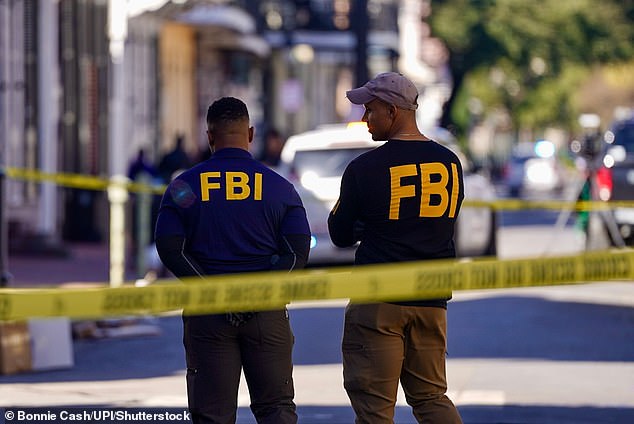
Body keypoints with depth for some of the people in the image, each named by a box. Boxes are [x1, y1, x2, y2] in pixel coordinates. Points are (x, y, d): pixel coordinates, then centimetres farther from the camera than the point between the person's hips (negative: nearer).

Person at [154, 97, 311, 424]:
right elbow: (298, 252, -5)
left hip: (207, 316, 0)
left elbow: (170, 249, -7)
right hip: (267, 316, 0)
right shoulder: (279, 187, 5)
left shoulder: (184, 186, 3)